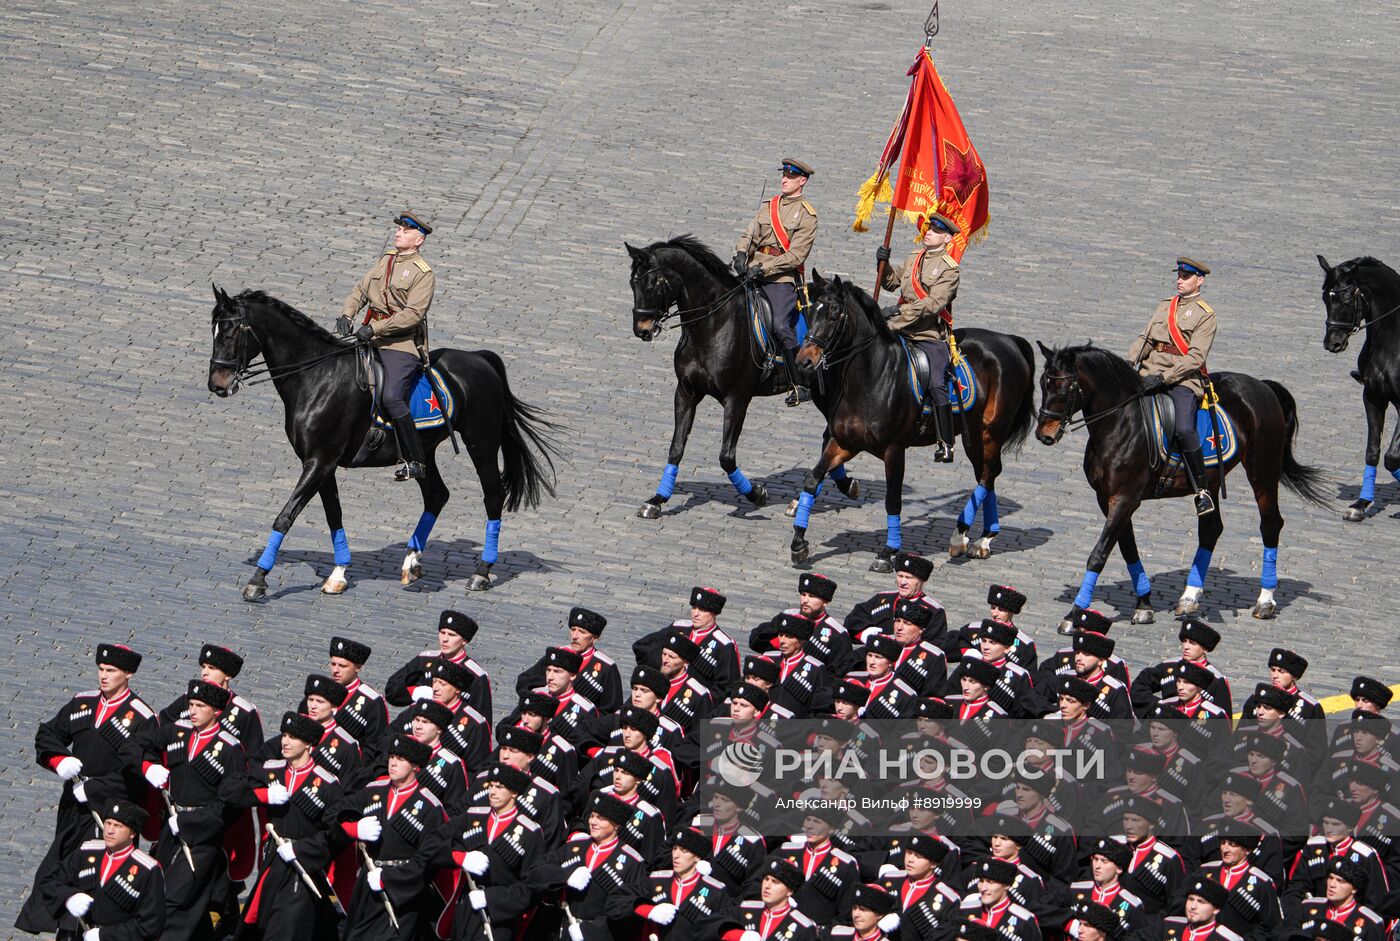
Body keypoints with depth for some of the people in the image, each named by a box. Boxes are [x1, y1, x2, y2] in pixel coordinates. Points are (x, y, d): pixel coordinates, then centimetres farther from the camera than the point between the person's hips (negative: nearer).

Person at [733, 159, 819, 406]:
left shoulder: (806, 215, -1)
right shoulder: (768, 207, 19)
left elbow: (796, 256, -10)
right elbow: (750, 235, 13)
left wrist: (763, 268, -18)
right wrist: (742, 254, -9)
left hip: (783, 278, -7)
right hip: (753, 274, 7)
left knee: (780, 325, -22)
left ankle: (801, 385, -16)